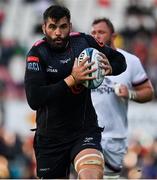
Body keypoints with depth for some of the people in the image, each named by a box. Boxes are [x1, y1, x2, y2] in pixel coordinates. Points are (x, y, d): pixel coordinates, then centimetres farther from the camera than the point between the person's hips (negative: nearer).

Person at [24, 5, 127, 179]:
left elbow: (120, 60, 12)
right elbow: (33, 99, -23)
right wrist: (72, 80, -28)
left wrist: (108, 68, -11)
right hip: (50, 137, 0)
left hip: (85, 130, 0)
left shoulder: (83, 41, -3)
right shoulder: (37, 53, -11)